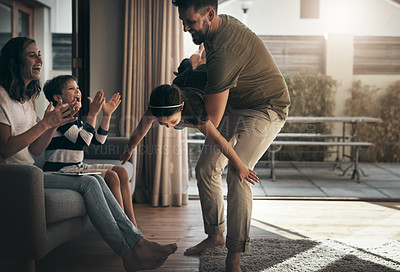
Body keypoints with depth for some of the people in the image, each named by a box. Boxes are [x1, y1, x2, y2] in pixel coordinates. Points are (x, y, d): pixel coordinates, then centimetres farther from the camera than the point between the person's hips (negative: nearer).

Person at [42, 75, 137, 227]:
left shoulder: (75, 120, 17)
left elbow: (98, 140, 19)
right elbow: (83, 140, -23)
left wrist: (107, 115, 12)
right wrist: (92, 114, -21)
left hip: (78, 167, 10)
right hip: (61, 171, -10)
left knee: (121, 171, 0)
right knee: (111, 176, -23)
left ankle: (132, 225, -4)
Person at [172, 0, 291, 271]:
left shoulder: (223, 52, -34)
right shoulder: (222, 23, -4)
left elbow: (211, 121, -30)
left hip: (266, 110, -10)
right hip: (234, 106, 10)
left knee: (237, 173, -25)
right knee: (206, 168, 6)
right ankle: (215, 234, 22)